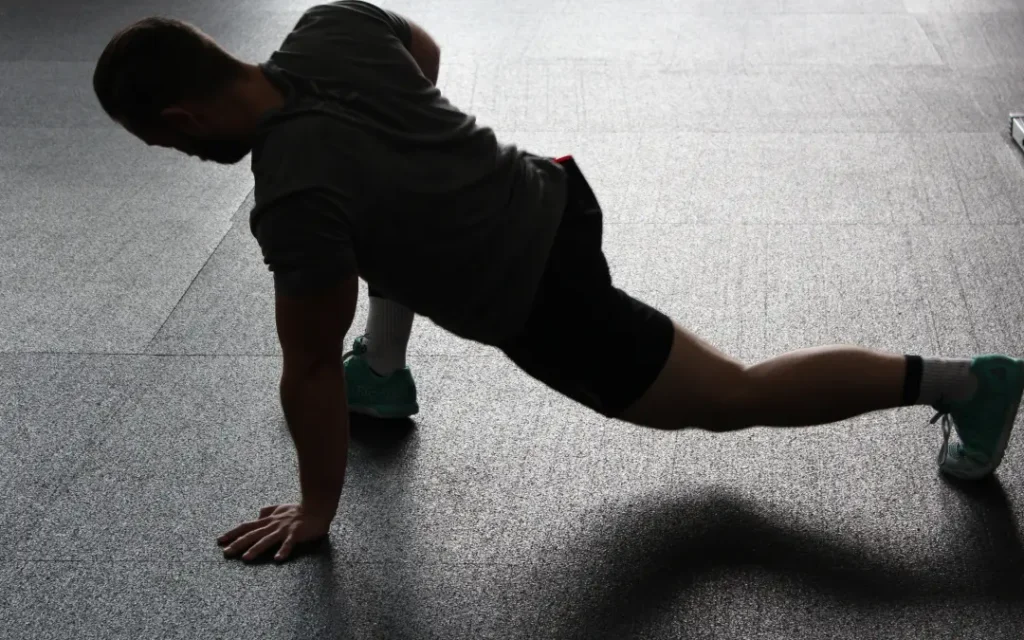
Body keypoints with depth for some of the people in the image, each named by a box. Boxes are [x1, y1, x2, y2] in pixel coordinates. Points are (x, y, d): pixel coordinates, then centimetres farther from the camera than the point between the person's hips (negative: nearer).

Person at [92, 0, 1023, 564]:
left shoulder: (298, 198, -29)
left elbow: (309, 369, -19)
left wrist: (316, 514, -5)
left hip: (550, 305, -8)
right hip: (550, 196, 9)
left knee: (732, 397, 8)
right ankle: (384, 373, 39)